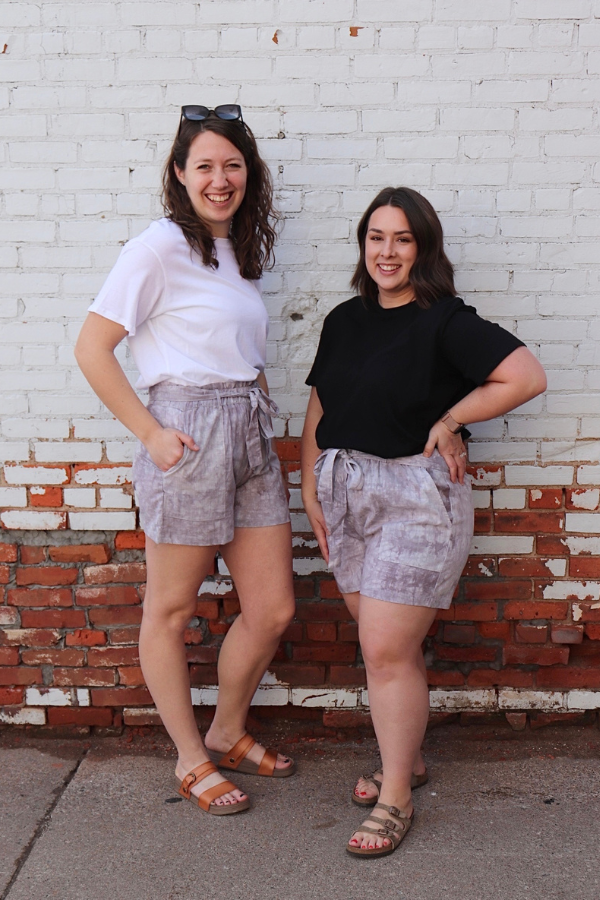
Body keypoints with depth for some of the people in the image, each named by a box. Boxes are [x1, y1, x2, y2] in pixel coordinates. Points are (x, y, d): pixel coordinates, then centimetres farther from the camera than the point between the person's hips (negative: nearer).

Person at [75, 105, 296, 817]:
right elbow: (91, 349, -11)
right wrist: (152, 434, -13)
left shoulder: (239, 251, 15)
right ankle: (190, 760, 25)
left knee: (273, 609, 9)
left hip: (251, 432, 8)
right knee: (171, 611, 7)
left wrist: (255, 391, 7)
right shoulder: (160, 247, -7)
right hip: (190, 433, -7)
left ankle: (228, 735, 32)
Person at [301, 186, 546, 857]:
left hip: (417, 495, -6)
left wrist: (449, 419, -11)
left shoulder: (445, 322, -10)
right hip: (346, 495, 6)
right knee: (385, 643, 14)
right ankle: (406, 758, 34)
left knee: (387, 650, -7)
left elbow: (527, 376, -17)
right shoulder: (344, 321, 10)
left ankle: (396, 798, 9)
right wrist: (310, 489, 10)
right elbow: (319, 410, 15)